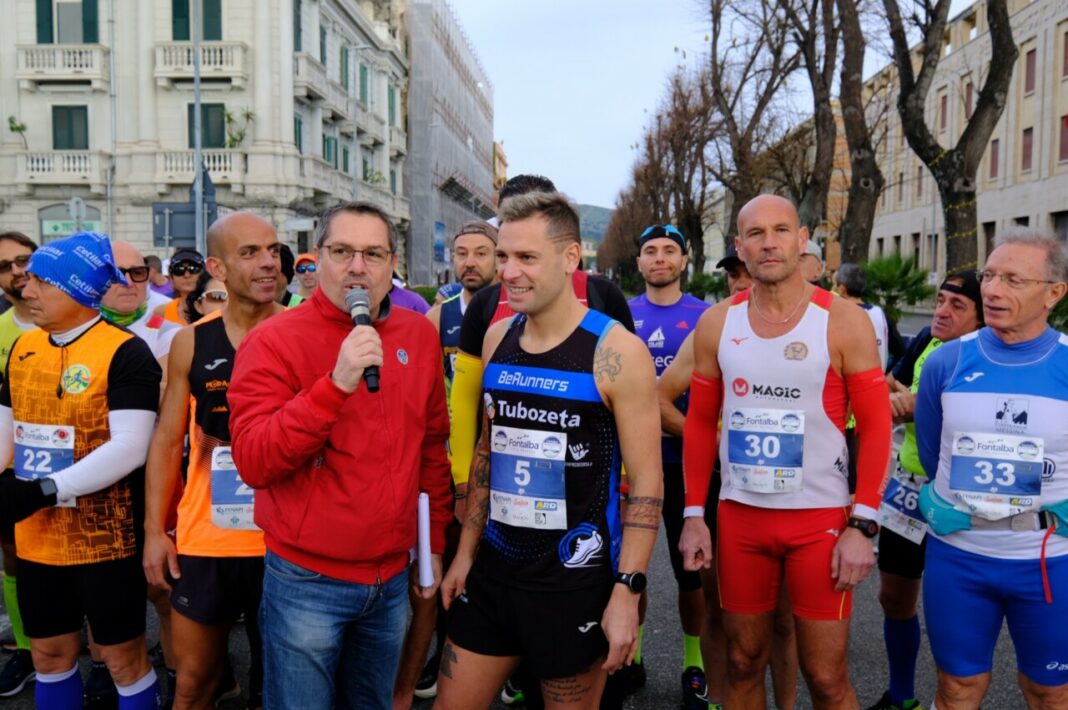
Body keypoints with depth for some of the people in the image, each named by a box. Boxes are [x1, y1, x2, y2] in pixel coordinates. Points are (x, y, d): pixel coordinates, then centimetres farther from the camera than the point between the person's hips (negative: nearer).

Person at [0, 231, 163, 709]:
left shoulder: (125, 353, -15)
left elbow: (130, 449, -22)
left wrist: (46, 489, -25)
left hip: (106, 538, -7)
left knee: (123, 658, 7)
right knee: (49, 653, 20)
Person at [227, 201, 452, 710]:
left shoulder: (420, 335, 3)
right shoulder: (275, 339, -12)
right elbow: (253, 462, -21)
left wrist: (435, 541, 12)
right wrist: (335, 385, -30)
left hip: (393, 577, 5)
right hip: (306, 582, -4)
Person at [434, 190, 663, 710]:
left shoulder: (616, 352, -14)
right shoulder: (497, 338, 3)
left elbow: (646, 484, -12)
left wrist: (626, 591, -15)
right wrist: (466, 550, 12)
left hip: (575, 578, -5)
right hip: (494, 567, 5)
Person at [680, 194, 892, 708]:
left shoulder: (844, 322, -7)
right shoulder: (716, 324, 1)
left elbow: (875, 426, -6)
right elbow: (700, 423, 7)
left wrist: (862, 525, -11)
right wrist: (693, 515, 3)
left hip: (821, 516, -2)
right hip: (738, 515, 3)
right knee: (743, 663, 16)